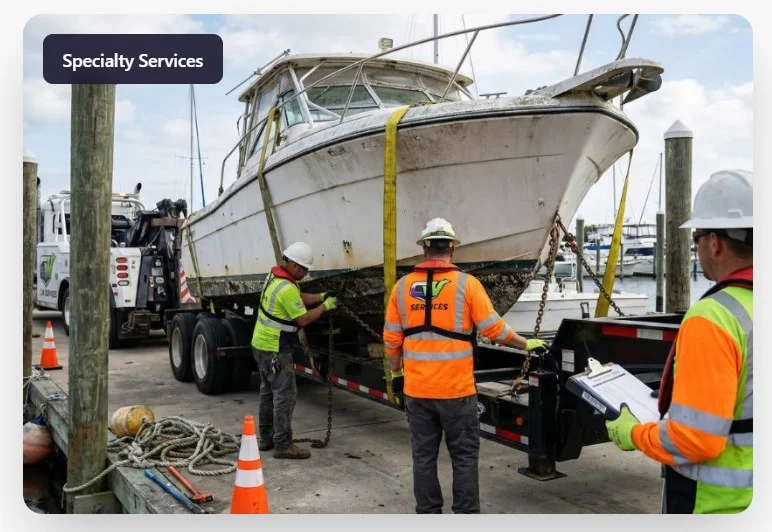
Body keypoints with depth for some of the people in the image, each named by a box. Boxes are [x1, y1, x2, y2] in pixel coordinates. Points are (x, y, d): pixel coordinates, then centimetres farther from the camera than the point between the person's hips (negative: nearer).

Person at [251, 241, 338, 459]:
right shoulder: (287, 289, -23)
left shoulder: (275, 276, 8)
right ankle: (283, 445, -2)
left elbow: (299, 298, 19)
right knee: (285, 395, -5)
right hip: (275, 351, -11)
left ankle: (266, 438, 26)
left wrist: (321, 296, 7)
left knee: (268, 392, 17)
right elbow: (304, 319, -18)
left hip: (261, 344, 11)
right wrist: (324, 306, -7)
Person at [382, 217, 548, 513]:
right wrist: (526, 344, 10)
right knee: (464, 458, 9)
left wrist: (396, 374, 19)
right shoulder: (466, 283, -7)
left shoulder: (402, 286, 2)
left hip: (416, 389, 3)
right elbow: (494, 329, -6)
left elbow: (391, 339, 6)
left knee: (424, 457, 12)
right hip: (456, 390, -3)